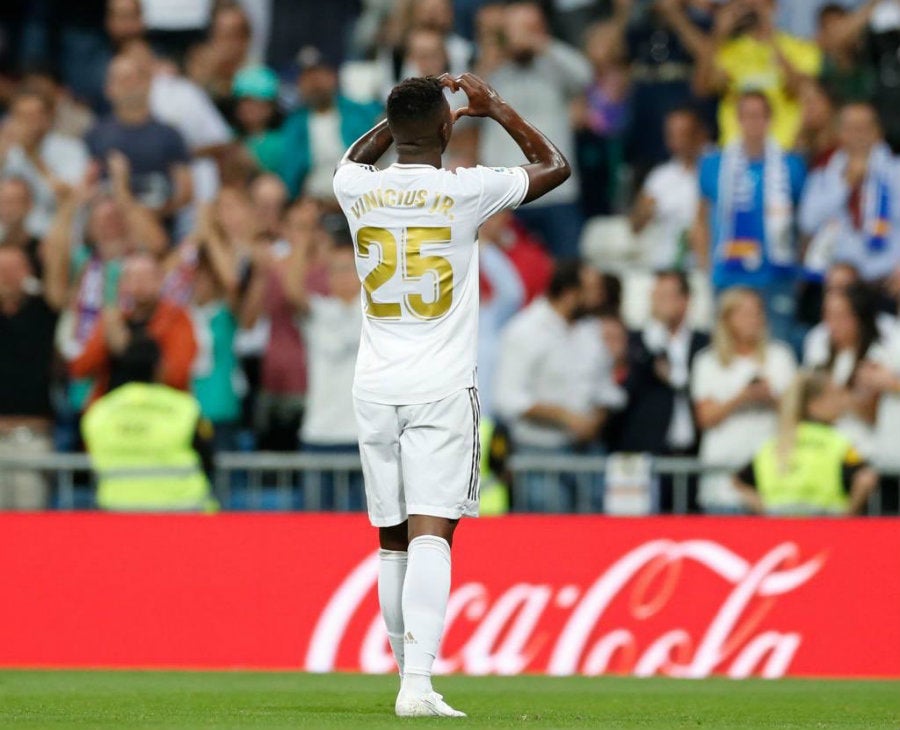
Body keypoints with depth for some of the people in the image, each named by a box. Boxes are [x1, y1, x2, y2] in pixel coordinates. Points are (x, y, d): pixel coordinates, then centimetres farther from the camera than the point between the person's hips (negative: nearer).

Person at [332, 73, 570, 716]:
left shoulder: (358, 189, 2)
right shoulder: (466, 190, -8)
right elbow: (556, 166, 11)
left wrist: (410, 109, 33)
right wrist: (495, 107, 20)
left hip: (375, 388, 4)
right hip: (442, 390, -4)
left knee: (393, 541, 13)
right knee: (430, 535, -11)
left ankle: (412, 675, 21)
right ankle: (418, 683, -23)